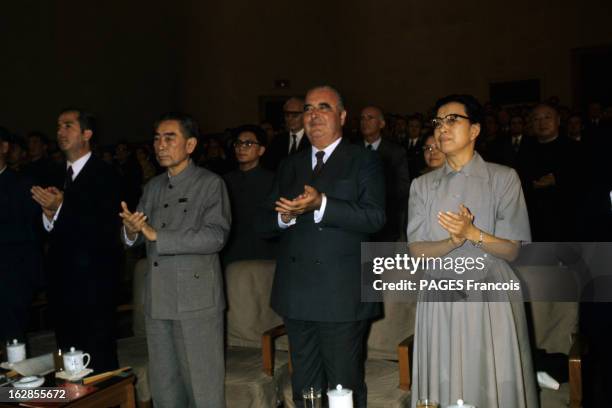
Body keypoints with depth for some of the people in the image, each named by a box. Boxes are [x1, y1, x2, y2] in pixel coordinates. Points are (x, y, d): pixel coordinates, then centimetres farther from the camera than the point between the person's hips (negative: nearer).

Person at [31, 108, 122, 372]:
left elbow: (106, 229, -17)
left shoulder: (105, 175, -7)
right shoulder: (58, 177, 14)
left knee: (99, 359, -2)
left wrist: (60, 209, -21)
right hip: (61, 281, 7)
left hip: (93, 283, -6)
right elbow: (53, 233, 14)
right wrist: (48, 215, -7)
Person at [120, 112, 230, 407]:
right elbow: (137, 237, 14)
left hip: (196, 300, -6)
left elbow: (216, 236, -18)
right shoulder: (152, 187, 15)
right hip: (157, 300, 6)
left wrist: (158, 236, -21)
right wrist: (131, 231, -10)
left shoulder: (210, 184, -5)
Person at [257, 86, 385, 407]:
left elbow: (375, 217, -14)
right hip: (297, 296, 5)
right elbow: (263, 223, 11)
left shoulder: (364, 161, -1)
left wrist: (321, 204, -25)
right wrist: (284, 215, -11)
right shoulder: (289, 166, 15)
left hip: (342, 296, -5)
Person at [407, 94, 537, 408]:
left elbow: (511, 250, -3)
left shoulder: (503, 178, 0)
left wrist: (472, 233, -21)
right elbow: (417, 250, 0)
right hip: (439, 302, 2)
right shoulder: (423, 185, 8)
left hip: (491, 301, -2)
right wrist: (452, 242, -19)